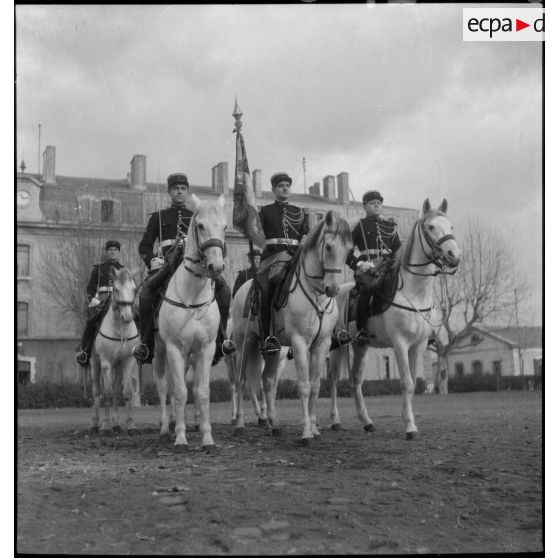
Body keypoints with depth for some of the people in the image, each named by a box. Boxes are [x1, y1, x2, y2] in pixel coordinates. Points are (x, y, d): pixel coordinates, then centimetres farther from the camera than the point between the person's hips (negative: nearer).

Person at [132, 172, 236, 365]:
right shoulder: (158, 217, 20)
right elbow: (145, 247, 15)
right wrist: (154, 261, -6)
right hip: (168, 262, -1)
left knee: (223, 288, -25)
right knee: (147, 290, -32)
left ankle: (219, 339, -20)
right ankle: (145, 344, -25)